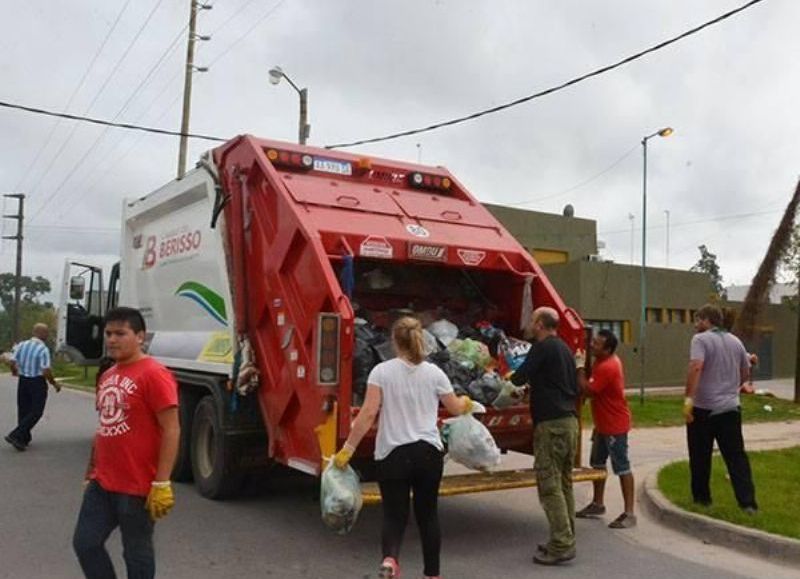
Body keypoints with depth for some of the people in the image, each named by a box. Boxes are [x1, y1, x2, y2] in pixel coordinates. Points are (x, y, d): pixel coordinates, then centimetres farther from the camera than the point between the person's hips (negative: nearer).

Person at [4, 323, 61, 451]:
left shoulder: (21, 345, -1)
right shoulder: (43, 349, -17)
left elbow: (11, 362, -1)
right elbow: (46, 372, -19)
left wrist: (15, 371, 21)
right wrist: (54, 384, -5)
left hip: (22, 381, 6)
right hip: (37, 382, -6)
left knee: (23, 410, 17)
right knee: (36, 412, 3)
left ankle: (24, 438, 25)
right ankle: (16, 435, -7)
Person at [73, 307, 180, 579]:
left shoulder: (153, 374, -16)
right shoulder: (107, 376, 11)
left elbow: (171, 430, -20)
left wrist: (161, 483, -22)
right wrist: (91, 472, 21)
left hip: (137, 486, -8)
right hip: (102, 483, 8)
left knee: (136, 553, 6)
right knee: (85, 543, 13)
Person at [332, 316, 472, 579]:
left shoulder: (381, 371, -4)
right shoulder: (434, 373, 3)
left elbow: (368, 414, -10)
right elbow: (456, 408, 17)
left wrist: (348, 448, -4)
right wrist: (467, 402, 40)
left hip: (392, 454, -2)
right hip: (429, 452, 2)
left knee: (394, 515, 10)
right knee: (427, 514, 17)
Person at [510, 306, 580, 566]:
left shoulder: (542, 348, -10)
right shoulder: (565, 349, 18)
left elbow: (520, 377, -10)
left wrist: (510, 377, 12)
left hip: (551, 423, -9)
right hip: (570, 420, 9)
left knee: (549, 484, -5)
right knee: (564, 483, 14)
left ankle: (562, 545, -5)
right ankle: (565, 539, 21)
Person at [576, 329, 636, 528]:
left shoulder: (607, 367, -25)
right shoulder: (605, 361, 7)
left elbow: (588, 391, -23)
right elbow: (595, 388, 15)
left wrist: (579, 369, -17)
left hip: (615, 425, -10)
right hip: (603, 423, 10)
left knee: (622, 467, -6)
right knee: (597, 463, 18)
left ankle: (629, 513, -1)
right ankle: (598, 503, 31)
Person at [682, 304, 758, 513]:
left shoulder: (700, 339, -10)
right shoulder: (735, 341, 11)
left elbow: (696, 367, -26)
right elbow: (746, 373, 19)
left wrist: (688, 398, -28)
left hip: (703, 408, -5)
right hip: (730, 408, 5)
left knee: (700, 457, 9)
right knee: (736, 456, 7)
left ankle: (702, 497, 19)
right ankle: (748, 502, 1)